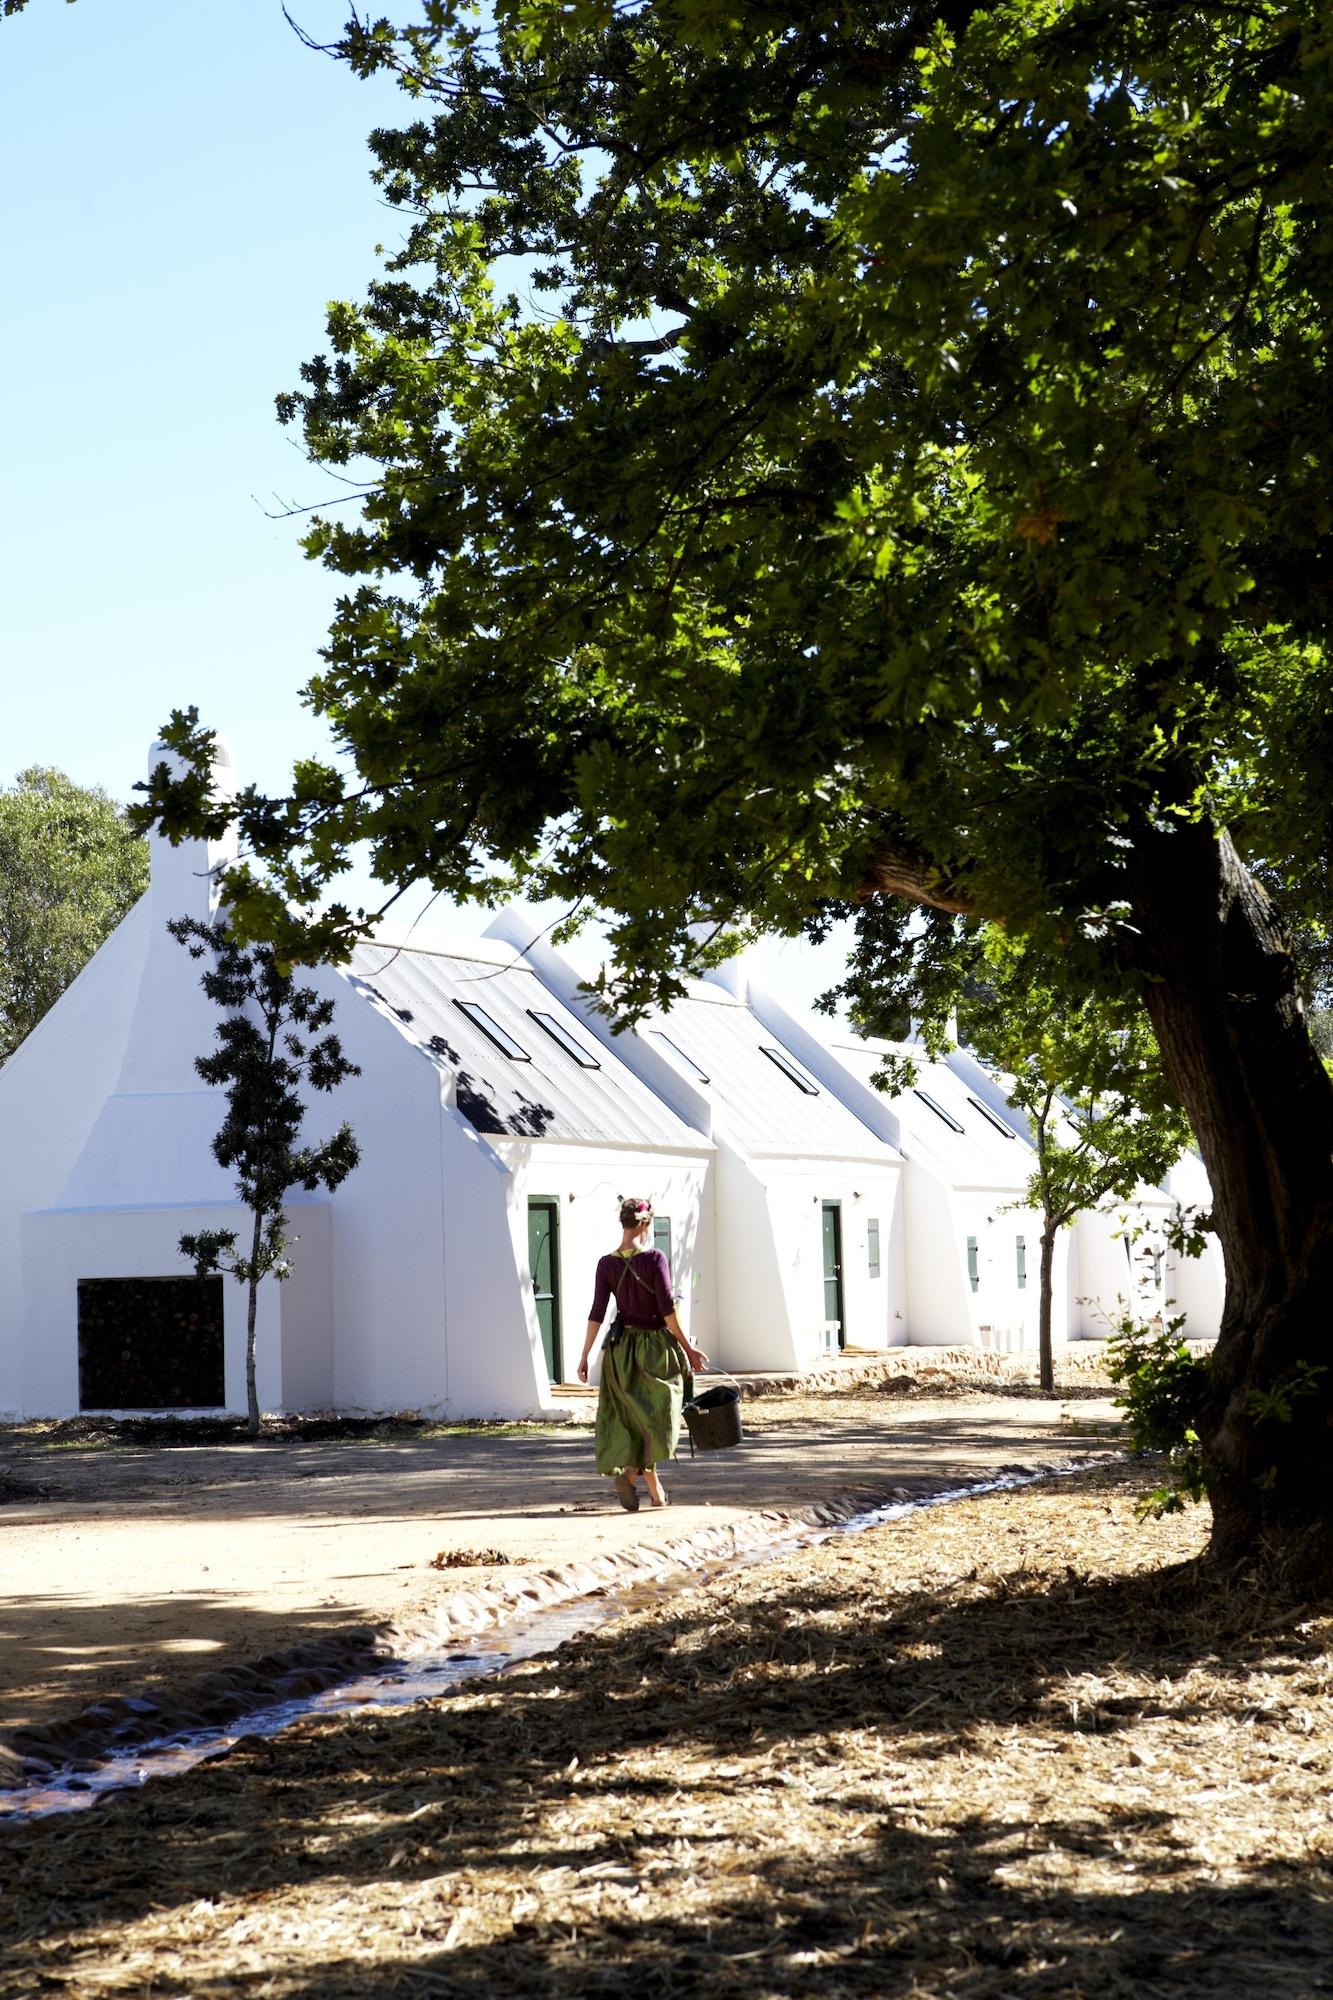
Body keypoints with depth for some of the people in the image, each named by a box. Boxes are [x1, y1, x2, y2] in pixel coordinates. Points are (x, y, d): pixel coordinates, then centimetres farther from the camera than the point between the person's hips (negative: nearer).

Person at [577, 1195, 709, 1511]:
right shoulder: (654, 1259, -13)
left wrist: (585, 1357, 1)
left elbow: (597, 1313, -4)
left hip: (622, 1349, 4)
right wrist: (687, 1348, -7)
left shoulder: (606, 1264, -3)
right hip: (656, 1345, -4)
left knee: (634, 1417, 14)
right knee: (655, 1418, 8)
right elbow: (668, 1310, -15)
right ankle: (631, 1470, -14)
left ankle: (655, 1490, 10)